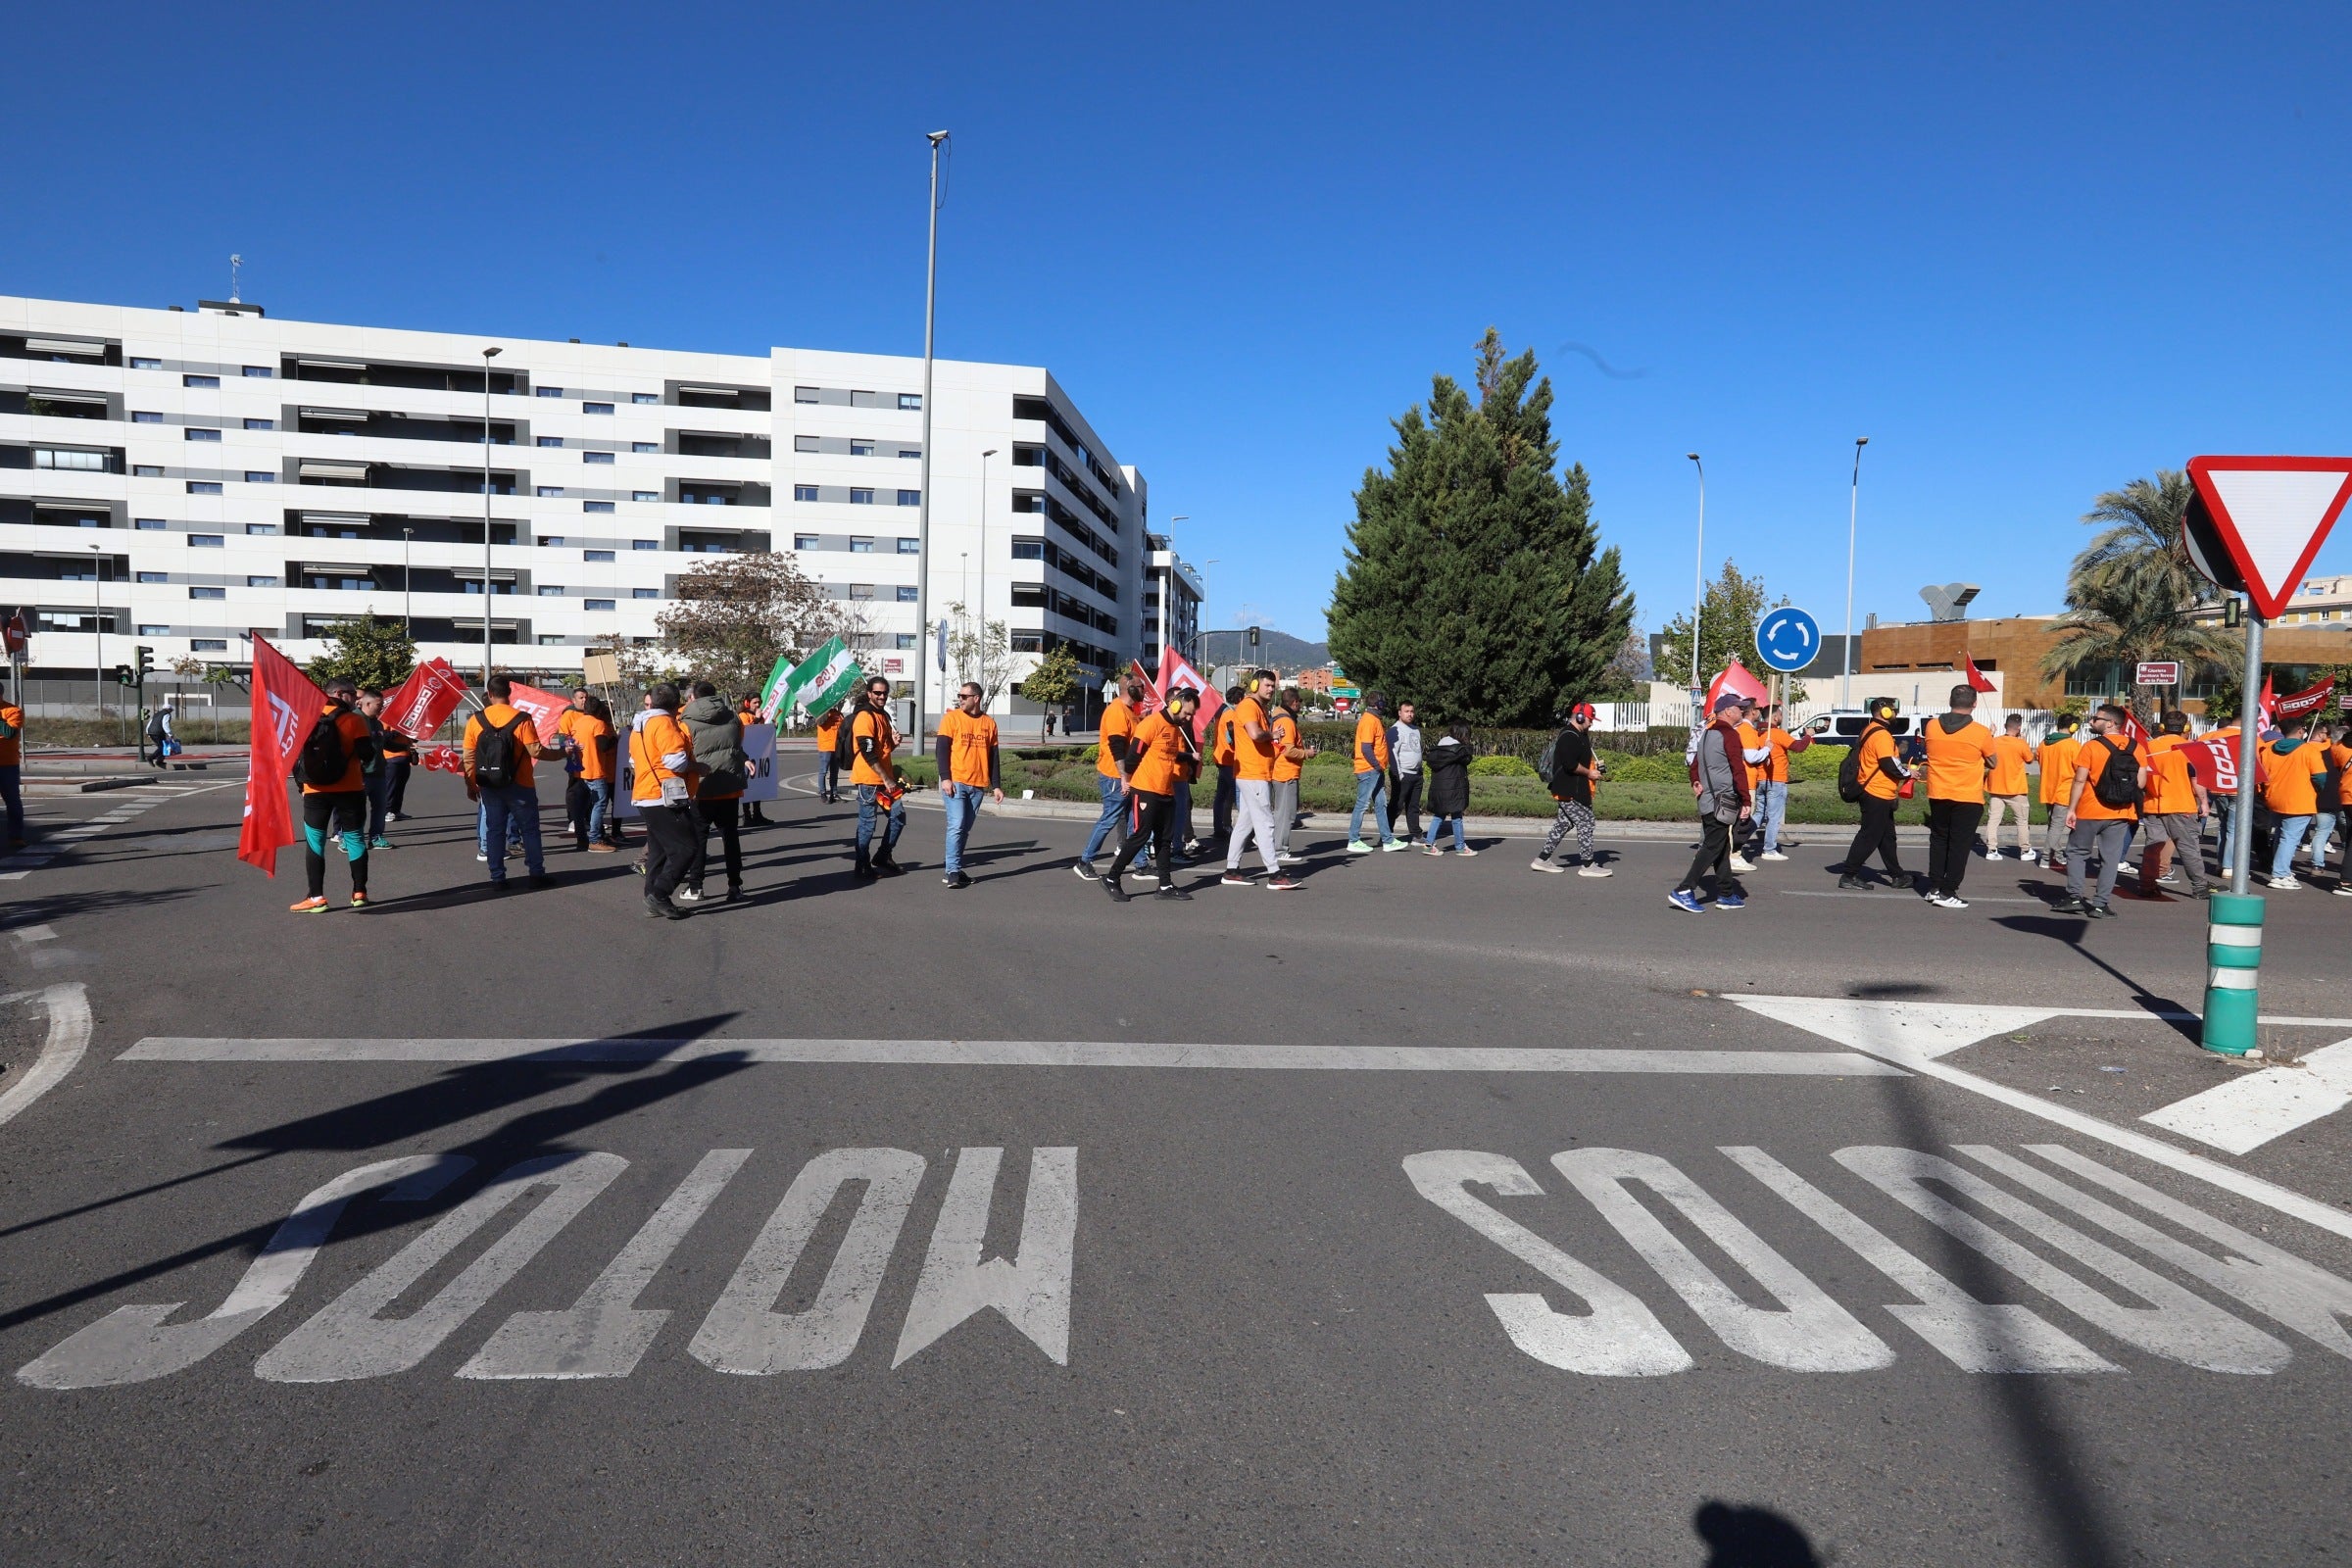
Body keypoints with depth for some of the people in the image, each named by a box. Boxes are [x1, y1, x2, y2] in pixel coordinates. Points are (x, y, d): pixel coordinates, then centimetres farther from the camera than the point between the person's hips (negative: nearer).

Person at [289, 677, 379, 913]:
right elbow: (366, 755, -11)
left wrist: (302, 780, 20)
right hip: (349, 789, -2)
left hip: (315, 791, 2)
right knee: (355, 838, 9)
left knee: (314, 841, 6)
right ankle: (359, 893, 10)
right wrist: (372, 739, 9)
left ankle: (316, 897, 2)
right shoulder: (354, 720, -7)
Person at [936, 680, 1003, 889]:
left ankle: (956, 870, 15)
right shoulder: (951, 718, 0)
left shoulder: (989, 723, 10)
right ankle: (952, 872, -9)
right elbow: (942, 749, -4)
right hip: (955, 783, -4)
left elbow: (993, 756, 13)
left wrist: (996, 785, 9)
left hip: (978, 785, 4)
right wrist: (945, 778, -14)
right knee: (956, 826, -11)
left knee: (965, 829, 8)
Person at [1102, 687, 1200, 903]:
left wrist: (1191, 757, 5)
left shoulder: (1177, 728, 13)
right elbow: (1134, 752, -15)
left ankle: (1166, 885, 16)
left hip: (1166, 791, 9)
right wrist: (1128, 779, -5)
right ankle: (1111, 879, 2)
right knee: (1141, 835, -7)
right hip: (1146, 789, -9)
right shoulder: (1152, 723, -14)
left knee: (1165, 838, 10)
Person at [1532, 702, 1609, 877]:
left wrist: (1593, 764, 13)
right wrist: (1589, 773, -13)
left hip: (1567, 791, 11)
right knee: (1585, 823, -6)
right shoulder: (1569, 737, -18)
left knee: (1562, 824, 13)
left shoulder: (1578, 736, 18)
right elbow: (1571, 765, -25)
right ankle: (1588, 865, -1)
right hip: (1570, 792, -11)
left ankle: (1542, 859, 16)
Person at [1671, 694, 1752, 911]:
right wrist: (1746, 801, -18)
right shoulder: (1729, 734, -13)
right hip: (1723, 802, -9)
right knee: (1712, 848, -8)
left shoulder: (1706, 734, 16)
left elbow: (1695, 763, 24)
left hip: (1707, 801, 9)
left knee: (1721, 849, 14)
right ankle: (1684, 891, -12)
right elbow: (1738, 769, -18)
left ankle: (1726, 895, 19)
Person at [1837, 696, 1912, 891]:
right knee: (1869, 836, -7)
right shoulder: (1881, 734, -17)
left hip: (1875, 793, 11)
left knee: (1887, 836, 17)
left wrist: (1903, 769, 15)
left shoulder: (1869, 731, 15)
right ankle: (1849, 876, -5)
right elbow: (1890, 764, -21)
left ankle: (1896, 874, 25)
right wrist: (1908, 773, -5)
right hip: (1879, 794, -11)